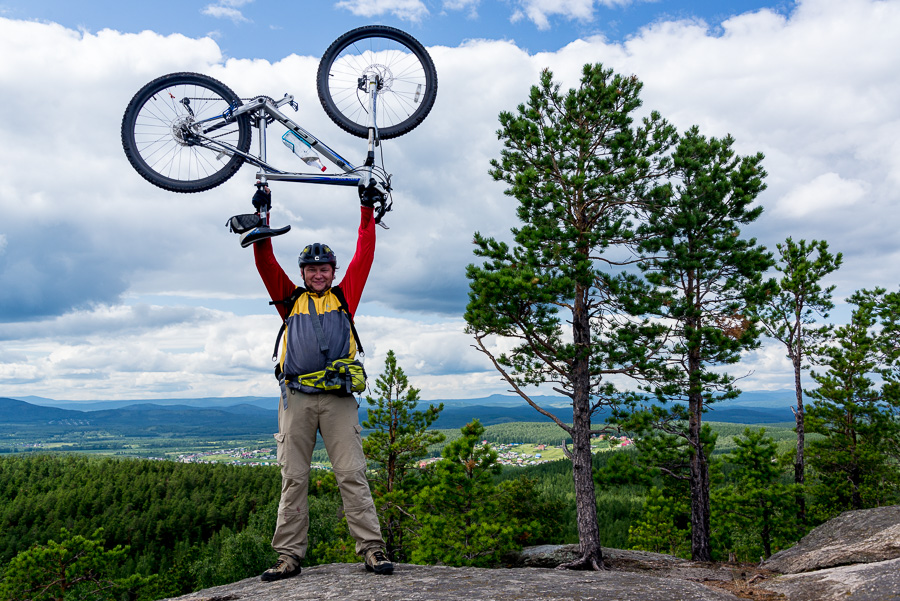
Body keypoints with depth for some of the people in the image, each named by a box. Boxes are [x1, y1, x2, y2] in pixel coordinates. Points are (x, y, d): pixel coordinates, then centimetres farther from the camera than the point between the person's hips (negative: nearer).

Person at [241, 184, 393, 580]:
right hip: (296, 397, 1)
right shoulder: (290, 300, 19)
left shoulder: (344, 296, 17)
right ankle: (290, 555, 7)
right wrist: (262, 216, 9)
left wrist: (367, 209, 16)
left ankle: (371, 548, -4)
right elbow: (265, 263, 13)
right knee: (293, 478, 2)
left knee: (352, 475, -5)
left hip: (338, 397, -1)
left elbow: (364, 255, 15)